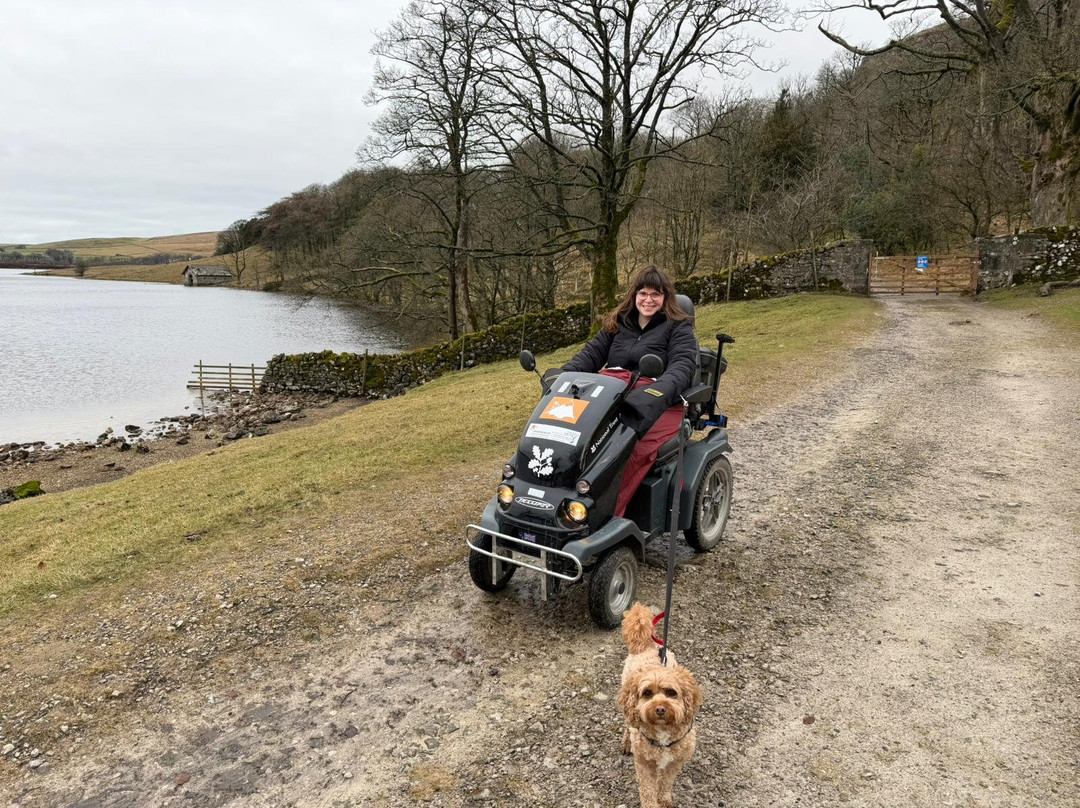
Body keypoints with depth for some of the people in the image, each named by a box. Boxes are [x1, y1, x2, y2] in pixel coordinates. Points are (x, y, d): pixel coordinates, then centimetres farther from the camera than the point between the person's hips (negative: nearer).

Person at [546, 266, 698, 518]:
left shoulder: (678, 327, 11)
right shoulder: (618, 323, 26)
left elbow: (684, 365, -5)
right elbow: (591, 354, 19)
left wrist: (662, 389, -28)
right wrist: (562, 374, -2)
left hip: (656, 405, -4)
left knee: (633, 450, -36)